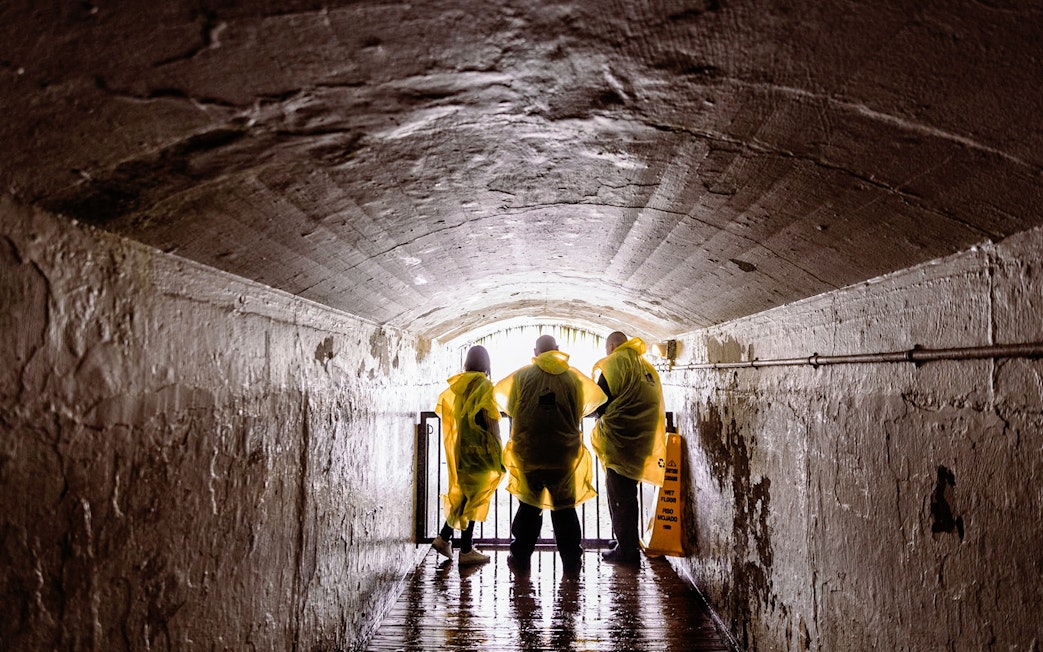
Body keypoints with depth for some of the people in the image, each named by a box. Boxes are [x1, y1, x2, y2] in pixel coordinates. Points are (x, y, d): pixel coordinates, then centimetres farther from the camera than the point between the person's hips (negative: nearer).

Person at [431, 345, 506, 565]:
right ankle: (466, 551, 4)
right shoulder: (484, 385, -11)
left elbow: (444, 410, 11)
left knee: (463, 493, 18)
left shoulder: (457, 384, 8)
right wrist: (497, 450, -14)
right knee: (475, 496, 0)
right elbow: (490, 418, -17)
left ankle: (444, 537, 15)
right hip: (478, 448, -7)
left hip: (460, 446, 7)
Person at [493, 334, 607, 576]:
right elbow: (579, 412, 7)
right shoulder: (573, 377, -1)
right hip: (564, 453, 0)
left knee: (529, 506, 13)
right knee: (565, 508, 10)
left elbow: (511, 409, 5)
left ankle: (520, 558, 16)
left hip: (529, 452, 0)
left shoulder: (521, 375, -2)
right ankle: (572, 563, 11)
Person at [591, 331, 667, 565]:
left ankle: (626, 550, 3)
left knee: (619, 496, -1)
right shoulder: (646, 366, 15)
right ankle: (629, 548, 24)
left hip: (619, 438, -8)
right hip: (641, 440, 8)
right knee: (627, 495, 17)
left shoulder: (615, 362, -9)